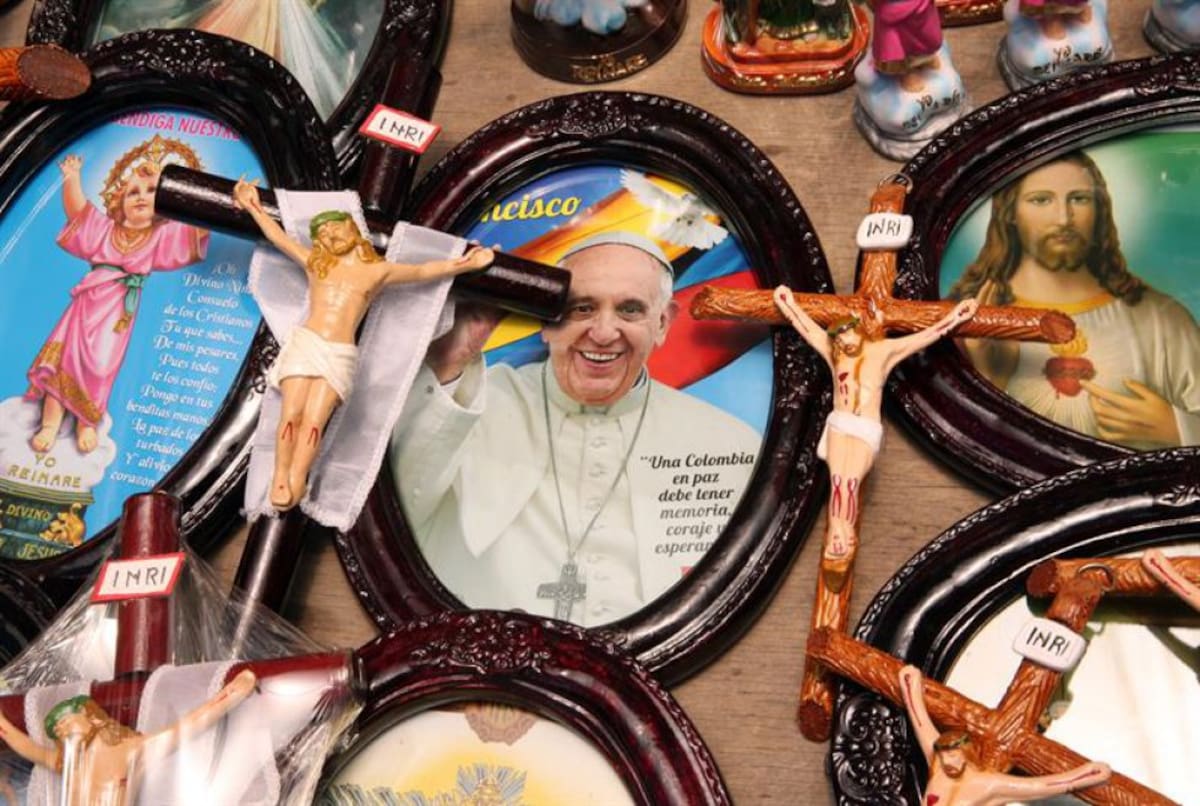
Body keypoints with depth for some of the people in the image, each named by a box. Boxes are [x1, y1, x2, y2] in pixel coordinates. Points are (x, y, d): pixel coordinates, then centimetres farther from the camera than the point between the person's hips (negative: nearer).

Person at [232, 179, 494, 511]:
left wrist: (462, 264, 18)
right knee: (292, 415, -13)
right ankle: (280, 479, -8)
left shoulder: (377, 270, 12)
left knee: (313, 421, -14)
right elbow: (278, 236, 27)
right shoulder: (316, 262, 17)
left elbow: (422, 271, 18)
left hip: (339, 355, -1)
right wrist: (253, 207, 32)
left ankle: (295, 484, -13)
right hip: (304, 344, 2)